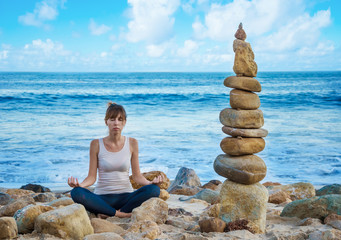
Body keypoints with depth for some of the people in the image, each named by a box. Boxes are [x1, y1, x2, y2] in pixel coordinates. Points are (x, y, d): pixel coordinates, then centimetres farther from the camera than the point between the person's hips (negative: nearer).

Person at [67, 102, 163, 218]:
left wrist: (150, 182, -14)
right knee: (76, 193, -30)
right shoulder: (96, 144, 1)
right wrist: (80, 184, -21)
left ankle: (108, 214, -22)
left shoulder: (132, 143, 4)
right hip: (102, 198, -1)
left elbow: (137, 175, 6)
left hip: (126, 196, 1)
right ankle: (122, 214, -26)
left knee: (154, 190, -28)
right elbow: (92, 177, 1)